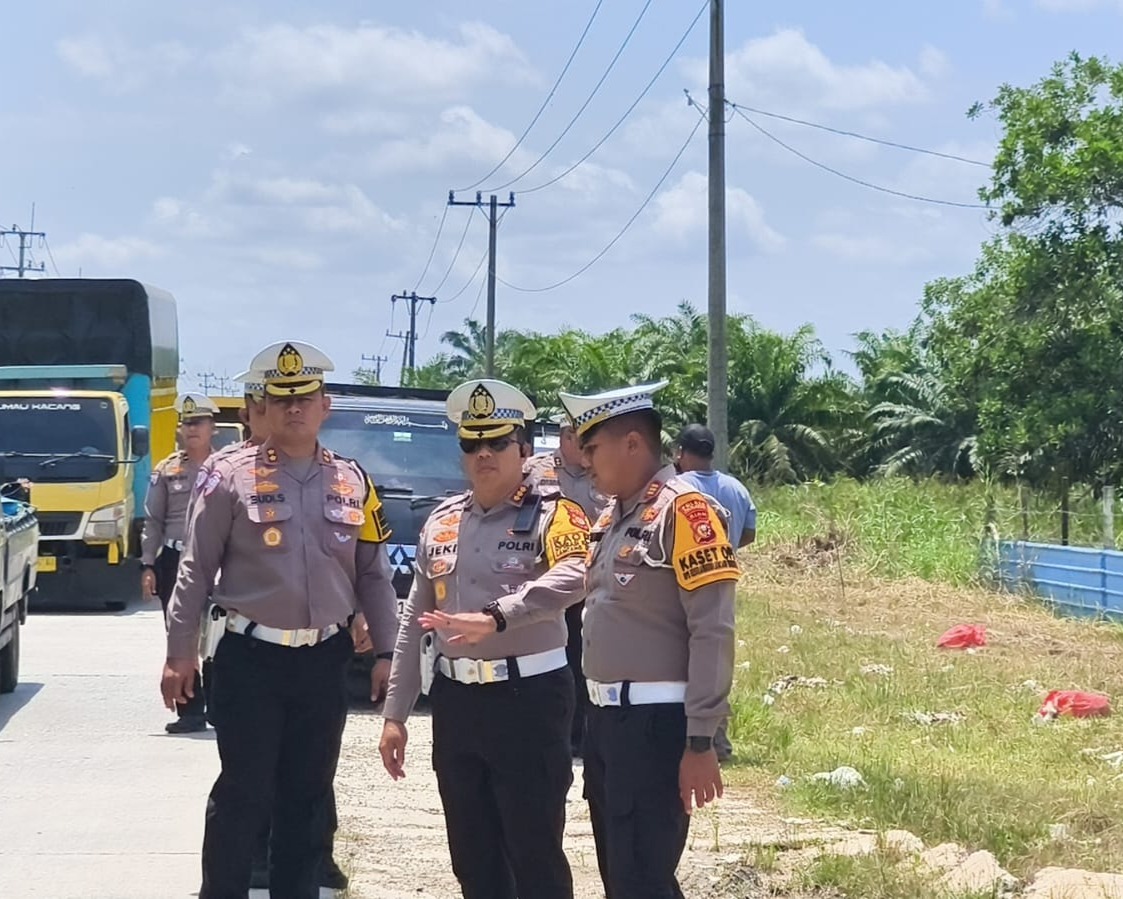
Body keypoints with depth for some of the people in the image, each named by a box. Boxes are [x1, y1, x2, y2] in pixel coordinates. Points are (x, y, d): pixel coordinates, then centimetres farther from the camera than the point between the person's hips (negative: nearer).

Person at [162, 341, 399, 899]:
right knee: (244, 793, -2)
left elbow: (373, 576, 11)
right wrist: (180, 652, -5)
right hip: (251, 659, -4)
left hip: (325, 660, 4)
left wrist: (386, 650, 6)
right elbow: (197, 570, -3)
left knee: (308, 794, 11)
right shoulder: (232, 478, -4)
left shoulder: (352, 483, 7)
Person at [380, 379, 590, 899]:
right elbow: (415, 624, 15)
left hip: (528, 700, -6)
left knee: (535, 855, -2)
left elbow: (571, 579, -28)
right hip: (455, 702, 6)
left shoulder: (551, 514, -6)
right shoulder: (441, 522, 12)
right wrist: (395, 713, 11)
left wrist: (495, 618, -41)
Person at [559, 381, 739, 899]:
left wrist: (700, 742, -20)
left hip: (655, 724, -9)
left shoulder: (683, 511, -13)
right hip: (605, 720, 9)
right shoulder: (611, 518, 14)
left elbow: (712, 633, -18)